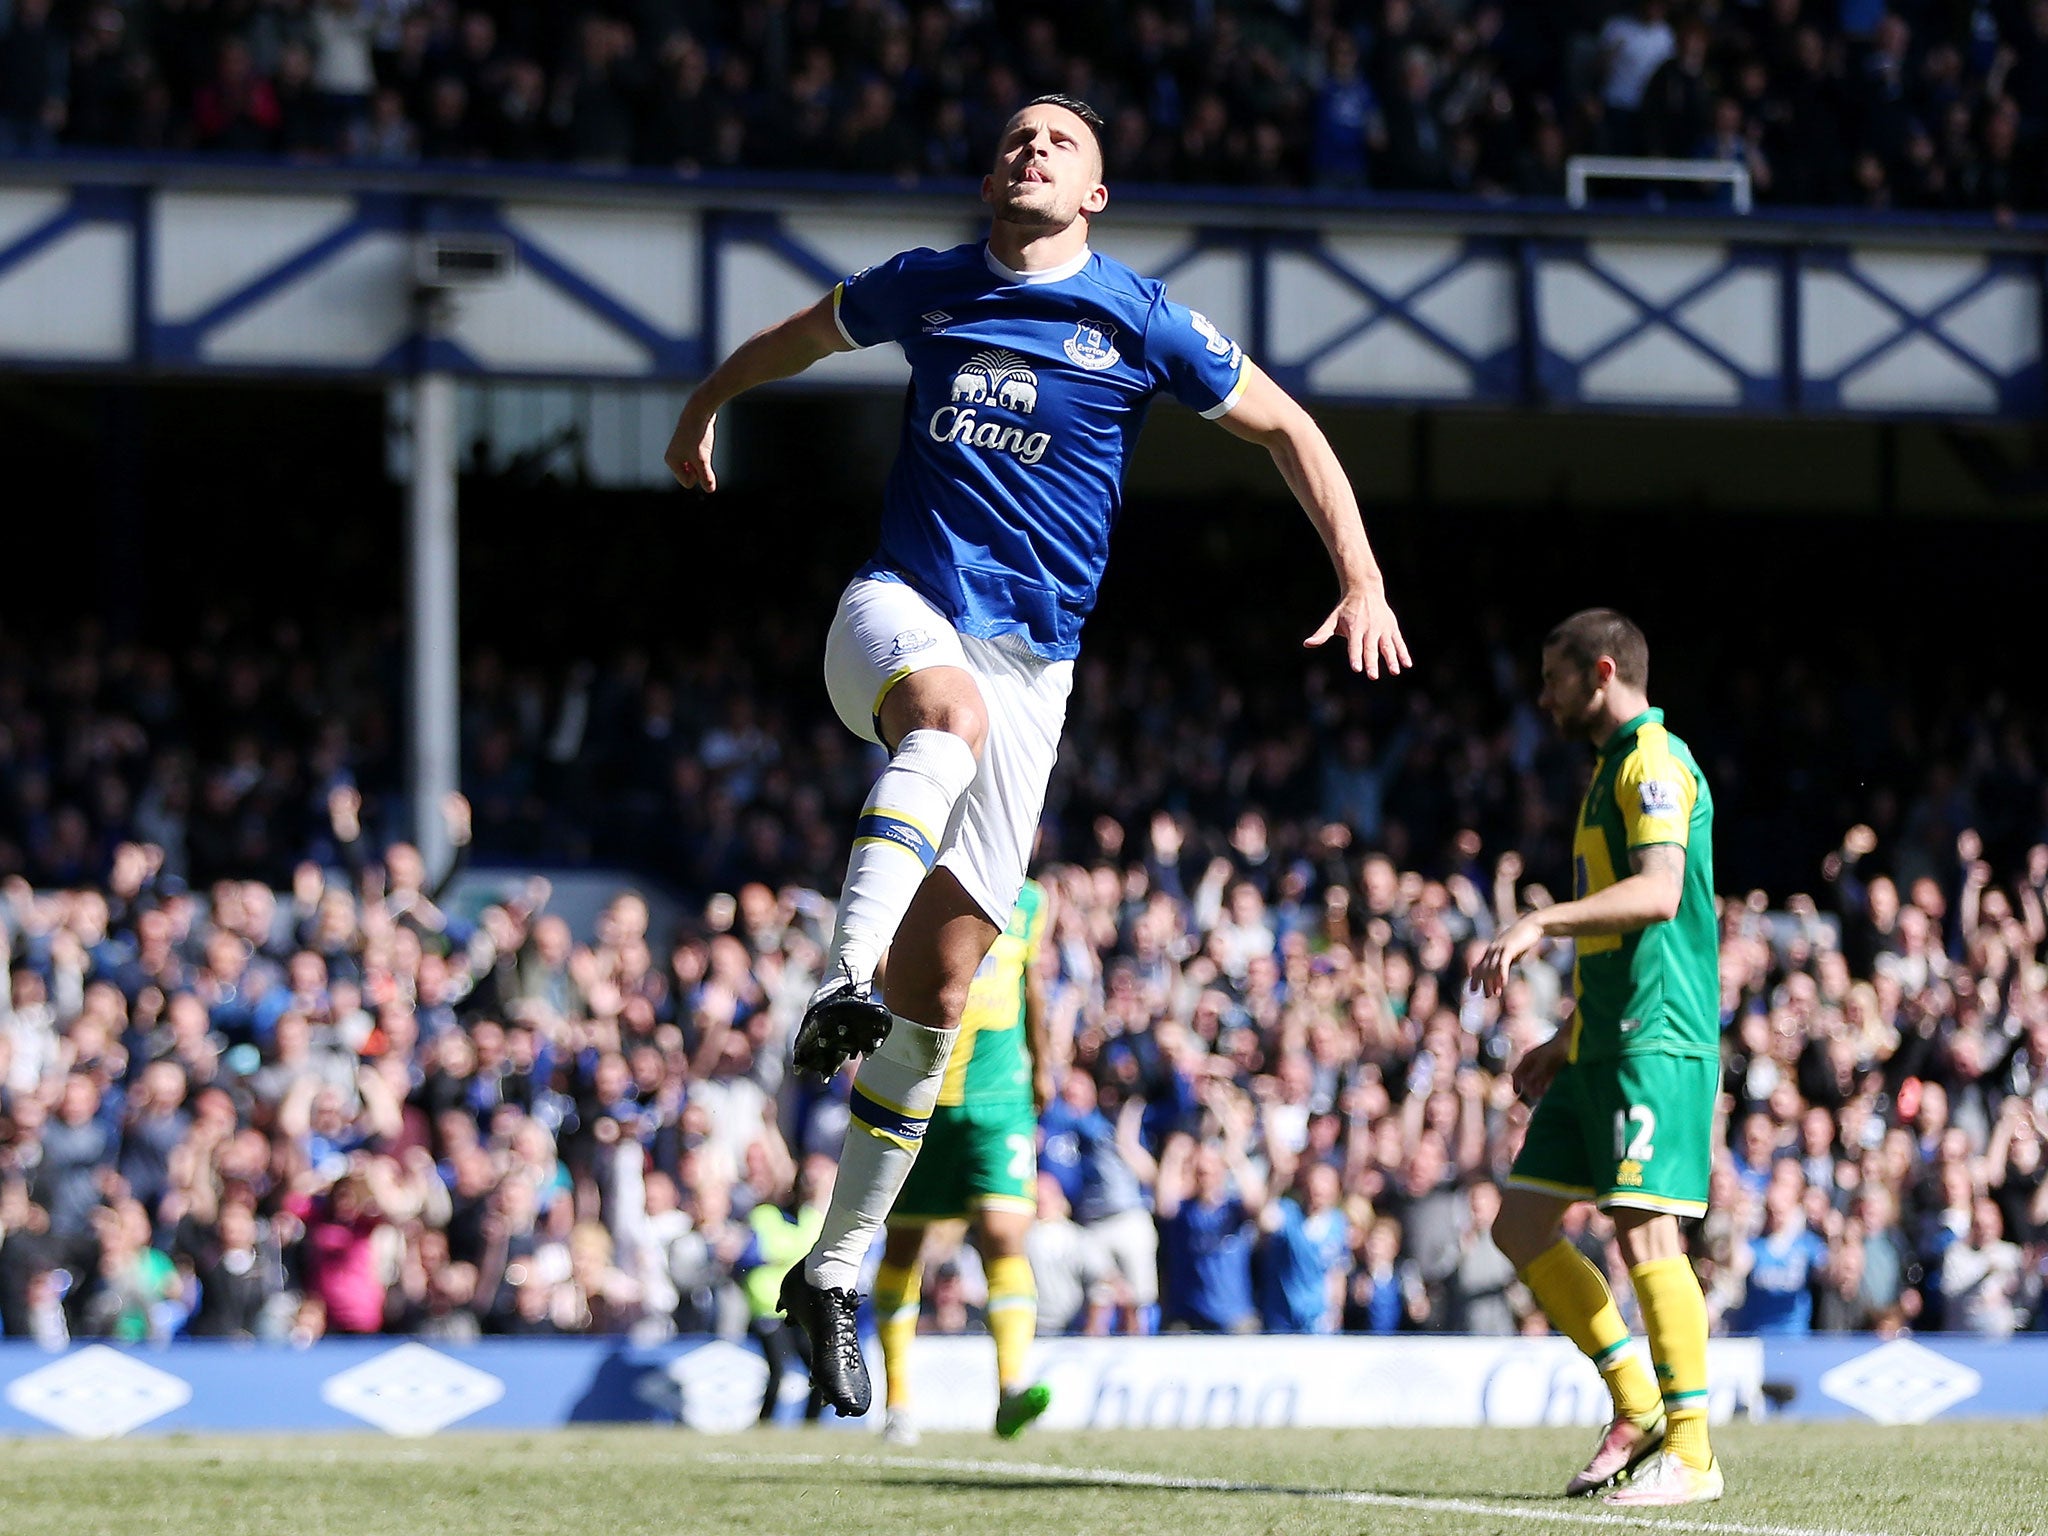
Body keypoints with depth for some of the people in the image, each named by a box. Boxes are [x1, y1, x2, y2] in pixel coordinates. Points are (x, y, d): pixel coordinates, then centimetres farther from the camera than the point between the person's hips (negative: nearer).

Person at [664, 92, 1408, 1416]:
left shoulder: (1141, 323, 4)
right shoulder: (924, 290, 10)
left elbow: (1285, 426, 13)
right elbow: (802, 335, 31)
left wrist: (1362, 583, 3)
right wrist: (706, 406, 44)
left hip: (1032, 660, 0)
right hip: (900, 609, 0)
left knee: (942, 983, -4)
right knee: (950, 705, -41)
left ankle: (838, 1269, 6)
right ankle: (841, 987, -53)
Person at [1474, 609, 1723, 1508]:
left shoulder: (1655, 761, -8)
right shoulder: (1615, 767, 23)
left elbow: (1658, 893, -24)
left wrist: (1542, 922, -31)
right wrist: (1569, 1041, 27)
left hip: (1656, 1042, -10)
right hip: (1604, 1045, 10)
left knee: (1644, 1231, -15)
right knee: (1521, 1228, 7)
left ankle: (1692, 1452, -10)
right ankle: (1638, 1408, 13)